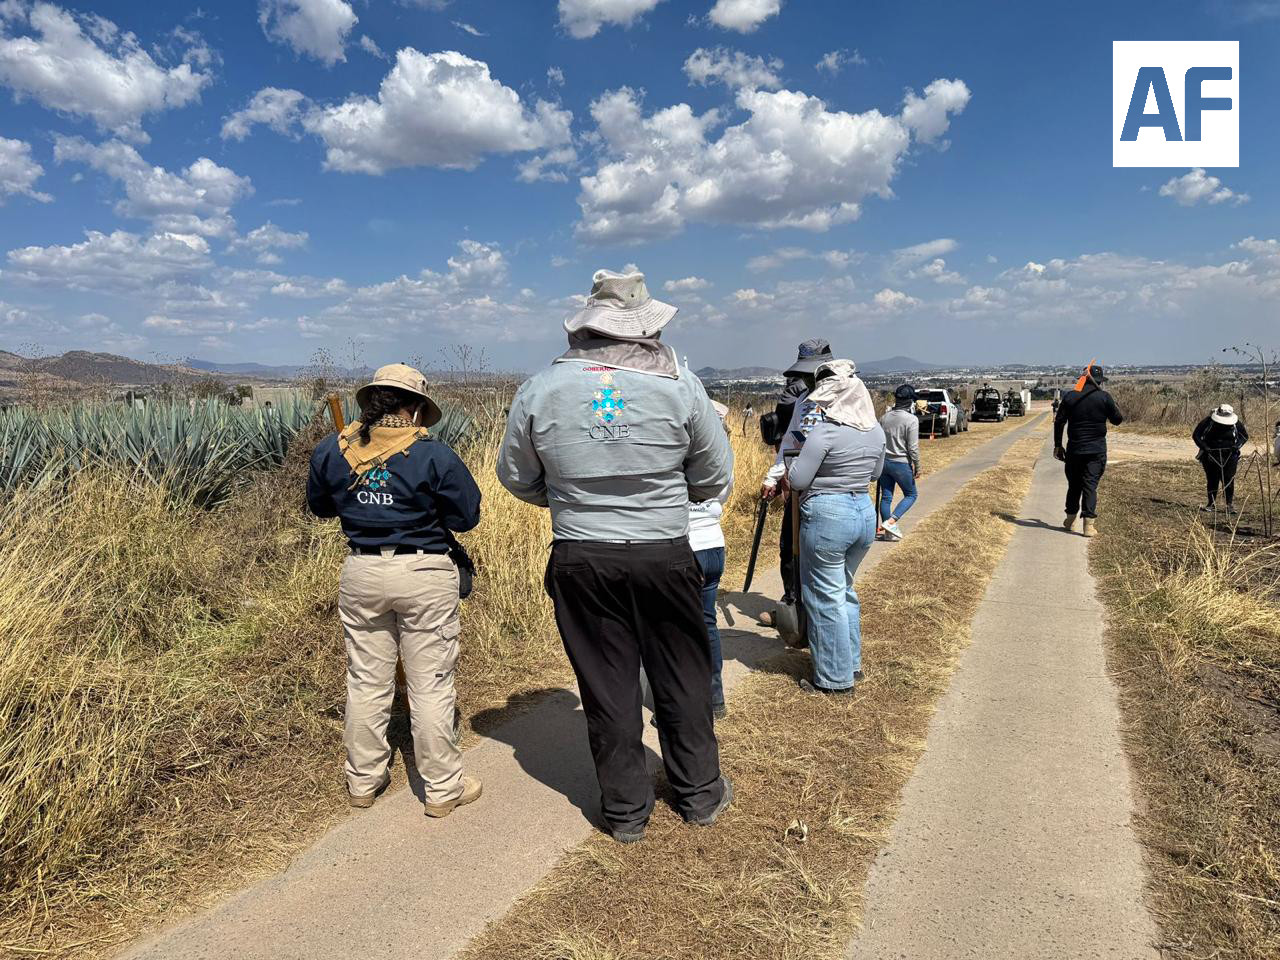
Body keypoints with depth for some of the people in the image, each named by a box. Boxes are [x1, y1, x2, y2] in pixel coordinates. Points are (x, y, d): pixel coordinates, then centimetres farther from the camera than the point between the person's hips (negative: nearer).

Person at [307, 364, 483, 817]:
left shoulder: (332, 451, 1)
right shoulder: (432, 455, -13)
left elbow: (320, 506, 16)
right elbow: (466, 517, -5)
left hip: (361, 573, 4)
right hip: (424, 575, -4)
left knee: (366, 681, 17)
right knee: (431, 685, 6)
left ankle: (363, 781, 30)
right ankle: (443, 788, 17)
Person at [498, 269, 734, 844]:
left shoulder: (539, 390, -4)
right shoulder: (681, 386, -7)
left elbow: (517, 479, 7)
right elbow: (715, 478, 1)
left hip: (580, 560, 1)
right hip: (664, 556, 0)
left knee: (607, 686, 13)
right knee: (682, 678, 17)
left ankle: (625, 812, 28)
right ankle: (699, 794, 34)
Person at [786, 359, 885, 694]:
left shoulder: (825, 430, -18)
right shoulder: (876, 430, 5)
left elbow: (797, 481, -15)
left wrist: (802, 457, 3)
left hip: (827, 516, -8)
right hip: (865, 513, 8)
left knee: (825, 597, 5)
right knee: (845, 590, 24)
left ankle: (835, 678, 14)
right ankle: (851, 663, 33)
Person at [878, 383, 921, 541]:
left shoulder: (885, 417, 2)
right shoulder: (911, 420, -15)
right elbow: (913, 448, -15)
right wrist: (917, 467, -3)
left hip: (884, 461, 5)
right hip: (901, 463, -5)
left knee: (886, 497, 11)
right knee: (911, 495, 13)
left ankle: (888, 531, 17)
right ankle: (891, 521, -4)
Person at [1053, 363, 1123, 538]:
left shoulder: (1070, 396, 1)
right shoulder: (1104, 397, -7)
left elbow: (1059, 422, 3)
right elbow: (1117, 420, 2)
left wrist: (1058, 445, 11)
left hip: (1074, 449, 2)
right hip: (1096, 451, -2)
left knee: (1074, 485, 15)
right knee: (1090, 485, -2)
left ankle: (1070, 520, 25)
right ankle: (1089, 524, -8)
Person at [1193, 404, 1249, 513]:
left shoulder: (1236, 423, -4)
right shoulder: (1207, 422, -10)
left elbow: (1245, 436, 9)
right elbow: (1196, 435, -3)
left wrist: (1237, 445, -9)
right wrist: (1204, 447, -15)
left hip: (1229, 456, 1)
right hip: (1211, 456, -1)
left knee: (1229, 479, -3)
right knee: (1212, 480, 3)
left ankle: (1230, 504, 6)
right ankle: (1212, 504, 13)